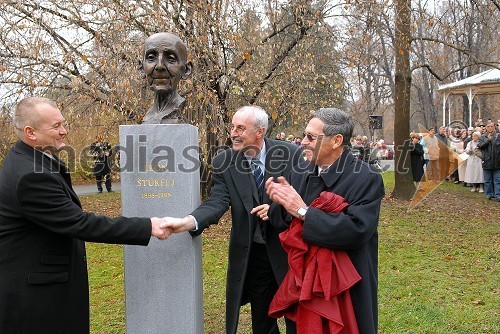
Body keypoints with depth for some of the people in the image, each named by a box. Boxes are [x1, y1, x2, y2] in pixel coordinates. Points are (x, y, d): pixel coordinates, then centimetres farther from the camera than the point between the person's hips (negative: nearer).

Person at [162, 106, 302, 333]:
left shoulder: (291, 154, -11)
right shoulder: (224, 162, -7)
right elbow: (217, 202, -17)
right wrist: (187, 222, -36)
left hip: (288, 249, -1)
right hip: (251, 253, 2)